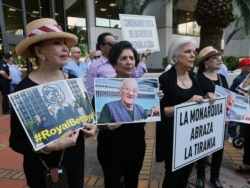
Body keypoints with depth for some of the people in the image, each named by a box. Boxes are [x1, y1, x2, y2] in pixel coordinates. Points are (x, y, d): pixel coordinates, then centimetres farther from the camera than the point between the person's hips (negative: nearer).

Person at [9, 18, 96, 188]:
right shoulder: (25, 89, -19)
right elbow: (16, 141, -16)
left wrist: (90, 125, -9)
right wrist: (50, 146, -30)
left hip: (75, 159, 5)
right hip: (43, 168, -4)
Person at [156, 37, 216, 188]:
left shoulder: (194, 78, 5)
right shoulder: (165, 79, -15)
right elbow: (161, 112, -19)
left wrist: (207, 99, -6)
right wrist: (187, 103, -28)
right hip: (173, 136, -6)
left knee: (186, 173, 22)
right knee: (173, 175, 12)